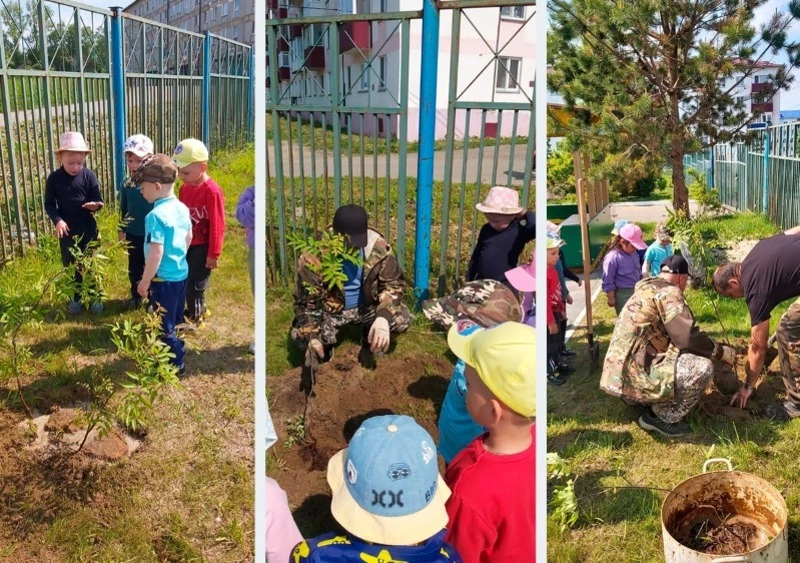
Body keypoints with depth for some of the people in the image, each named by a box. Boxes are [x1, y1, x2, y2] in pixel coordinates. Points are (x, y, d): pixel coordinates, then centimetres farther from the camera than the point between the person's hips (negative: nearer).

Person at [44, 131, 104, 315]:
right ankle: (75, 298, 27)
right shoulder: (54, 178, -7)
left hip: (88, 228, -1)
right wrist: (57, 220, -17)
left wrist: (96, 205, -29)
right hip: (66, 229, 1)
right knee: (70, 265, 12)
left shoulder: (89, 176, -8)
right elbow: (49, 203, -1)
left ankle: (95, 297, 23)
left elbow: (98, 199, -5)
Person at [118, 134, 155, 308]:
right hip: (132, 234, 4)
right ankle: (136, 296, 35)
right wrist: (122, 230, 13)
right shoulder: (126, 184, -4)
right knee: (134, 267, 17)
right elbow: (123, 210, 8)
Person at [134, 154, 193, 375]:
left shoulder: (156, 216, -23)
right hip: (181, 273, 8)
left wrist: (145, 281, -16)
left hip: (163, 278, -8)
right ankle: (177, 354, 35)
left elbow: (156, 253, -24)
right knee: (176, 321, 22)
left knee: (164, 326, 5)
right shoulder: (182, 209, 2)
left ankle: (175, 365, 14)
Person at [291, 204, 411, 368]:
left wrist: (383, 317, -31)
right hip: (330, 310, -2)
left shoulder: (378, 247, -22)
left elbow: (393, 283, -13)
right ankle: (326, 347, 9)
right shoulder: (314, 255, -27)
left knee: (402, 320, -22)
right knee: (300, 334, -28)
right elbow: (306, 299, -19)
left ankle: (369, 340, 10)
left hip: (367, 306, 2)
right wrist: (312, 334, -35)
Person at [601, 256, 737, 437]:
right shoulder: (668, 292, -9)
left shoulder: (647, 290, 21)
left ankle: (653, 407, 14)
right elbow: (688, 338, -17)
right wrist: (720, 351, 0)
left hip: (621, 372, 11)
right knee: (703, 368, -19)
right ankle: (660, 416, -4)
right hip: (633, 375, -11)